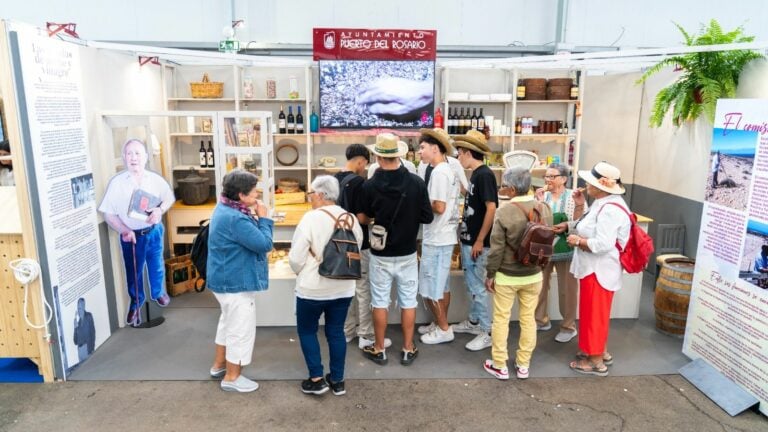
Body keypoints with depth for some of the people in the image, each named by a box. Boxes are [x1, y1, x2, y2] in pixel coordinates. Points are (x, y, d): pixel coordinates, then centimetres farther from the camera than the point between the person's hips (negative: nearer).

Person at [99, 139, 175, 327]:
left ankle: (159, 293, 45)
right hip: (132, 235, -2)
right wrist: (124, 230, -23)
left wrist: (160, 209, -14)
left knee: (156, 266, 19)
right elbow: (108, 214, -9)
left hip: (154, 231, 2)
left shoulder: (155, 179, -8)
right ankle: (136, 303, 34)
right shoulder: (116, 182, -14)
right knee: (133, 271, 12)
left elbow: (170, 198, 7)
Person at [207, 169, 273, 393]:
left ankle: (219, 365, 40)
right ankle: (232, 377, 17)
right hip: (236, 282, -11)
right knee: (241, 328, 3)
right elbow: (264, 244, -26)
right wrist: (264, 218, -15)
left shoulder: (225, 208, 6)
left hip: (226, 279, 11)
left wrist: (257, 218, -3)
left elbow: (248, 237, 12)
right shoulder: (235, 219, -29)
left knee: (228, 322, 25)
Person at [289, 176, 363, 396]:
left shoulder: (312, 217, -17)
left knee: (307, 330, 14)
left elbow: (296, 257, -15)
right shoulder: (352, 219, 0)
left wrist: (301, 273, 5)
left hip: (313, 288, -5)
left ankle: (317, 379, 15)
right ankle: (337, 380, 23)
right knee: (336, 332, 15)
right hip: (344, 287, 5)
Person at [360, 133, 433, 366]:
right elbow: (427, 216, -4)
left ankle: (379, 350, 23)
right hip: (407, 254, 1)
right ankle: (408, 350, 22)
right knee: (408, 301, 12)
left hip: (380, 255, -1)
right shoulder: (417, 183, -13)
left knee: (380, 302, 11)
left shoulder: (369, 186, -14)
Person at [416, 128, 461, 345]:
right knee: (442, 285, 17)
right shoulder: (448, 170, 12)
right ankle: (440, 324, 27)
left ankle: (444, 329, 11)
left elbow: (439, 207, -23)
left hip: (436, 239, -10)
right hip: (444, 236, 10)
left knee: (430, 289, 0)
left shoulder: (439, 172, -18)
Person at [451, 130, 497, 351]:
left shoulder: (484, 175, -17)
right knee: (471, 284, 19)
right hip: (468, 240, 9)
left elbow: (491, 209, -22)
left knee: (478, 287, -1)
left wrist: (479, 241, -20)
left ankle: (488, 332, 9)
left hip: (477, 243, -9)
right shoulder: (476, 175, 11)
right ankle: (474, 322, 33)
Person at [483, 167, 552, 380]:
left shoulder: (504, 212, -20)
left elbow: (496, 249, -15)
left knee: (501, 319, 9)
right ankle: (523, 365, 25)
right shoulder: (544, 209, -5)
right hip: (533, 275, 5)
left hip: (506, 276, -4)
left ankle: (500, 365, 18)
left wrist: (490, 274, -5)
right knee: (528, 318, 15)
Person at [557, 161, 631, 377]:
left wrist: (578, 241, -19)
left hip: (599, 271, -10)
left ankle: (596, 361, 17)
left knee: (594, 314, 3)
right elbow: (590, 227, 20)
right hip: (593, 268, 10)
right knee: (594, 313, 21)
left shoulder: (610, 210, -24)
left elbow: (602, 244, -31)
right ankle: (600, 351, 36)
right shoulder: (603, 203, 8)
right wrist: (569, 225, 9)